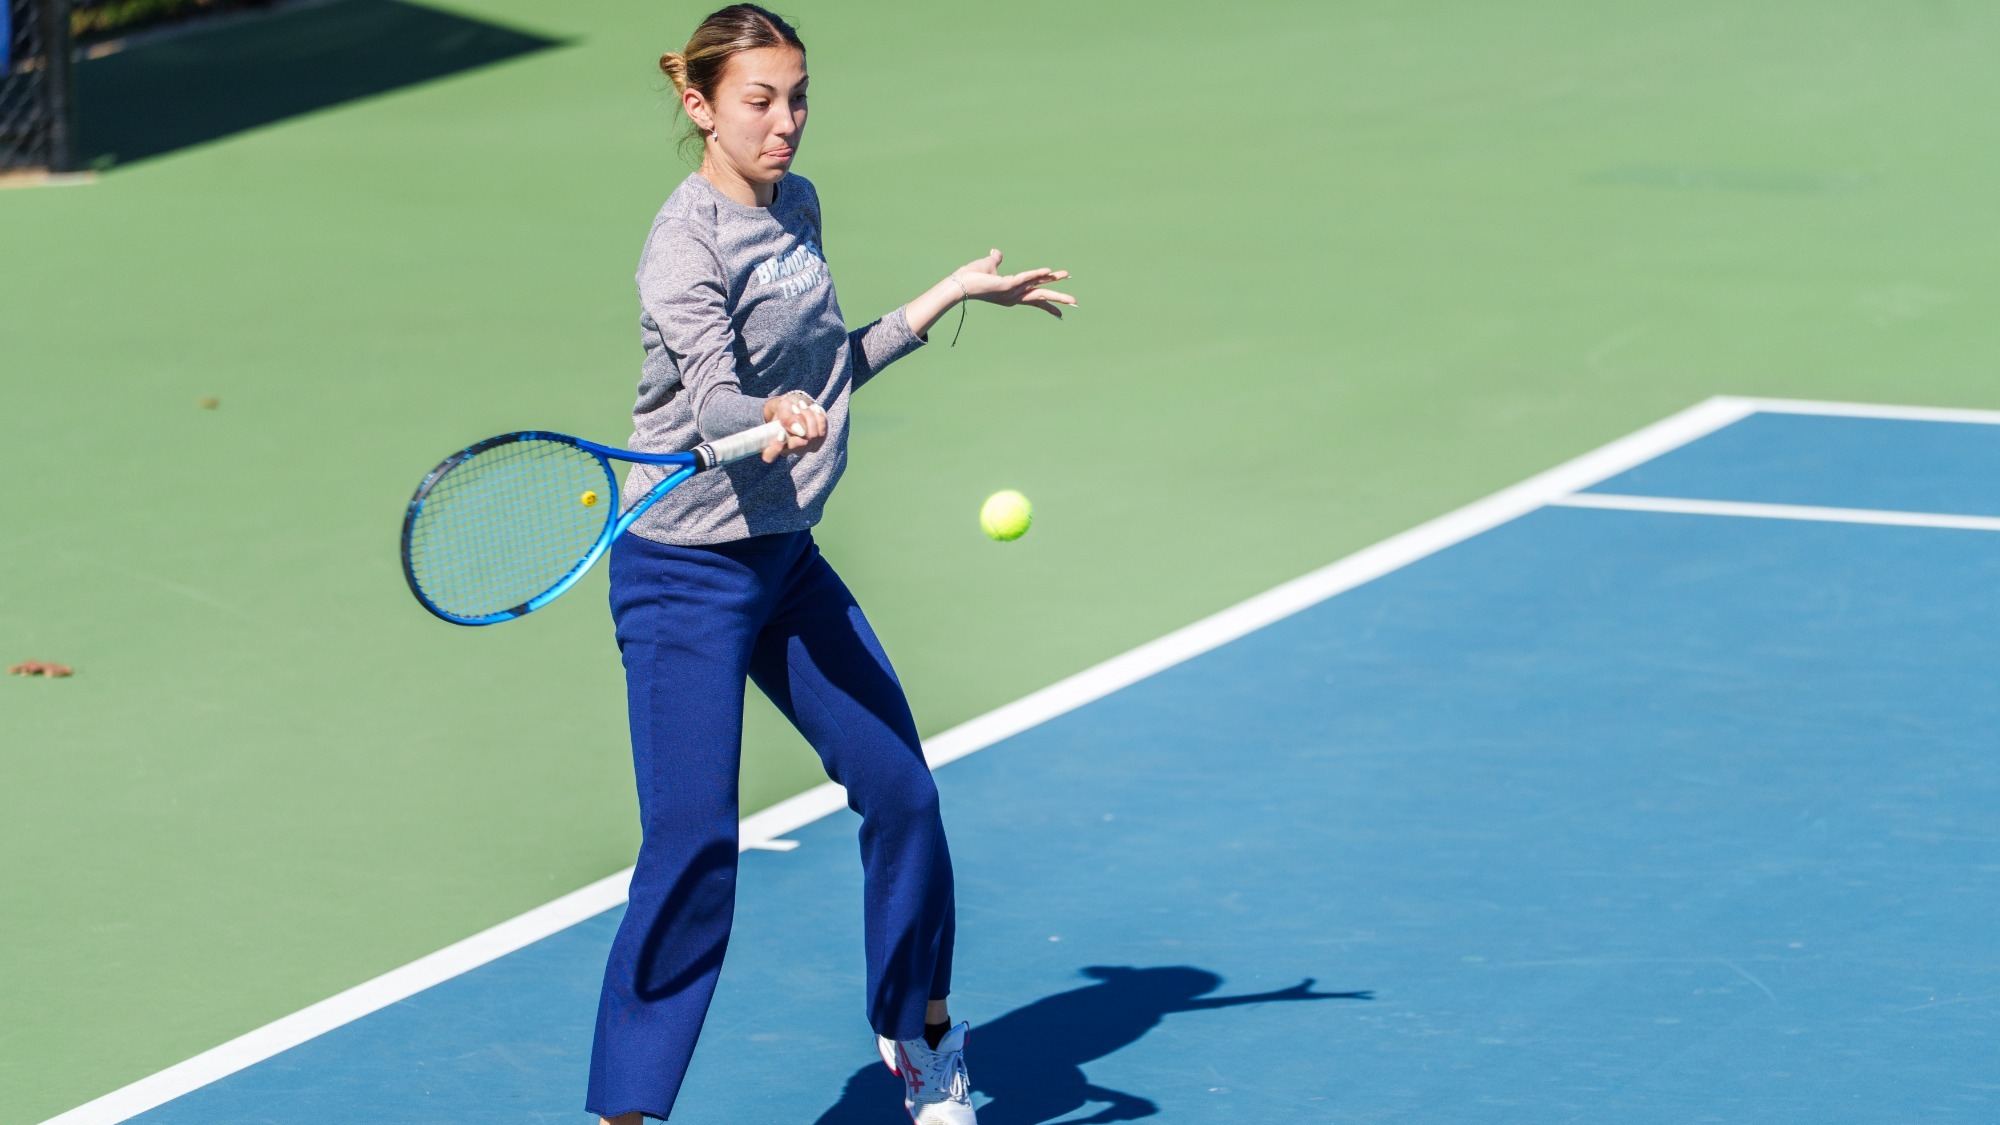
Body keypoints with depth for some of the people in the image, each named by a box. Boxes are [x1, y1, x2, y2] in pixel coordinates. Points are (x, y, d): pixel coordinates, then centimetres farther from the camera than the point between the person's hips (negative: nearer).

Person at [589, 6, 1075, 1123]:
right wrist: (774, 419, -52)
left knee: (903, 792, 10)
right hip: (687, 577, -8)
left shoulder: (798, 207, 7)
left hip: (787, 559, 8)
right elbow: (714, 400, -31)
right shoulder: (687, 245, -18)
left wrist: (953, 293, 23)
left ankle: (922, 1034, 32)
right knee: (693, 858, -12)